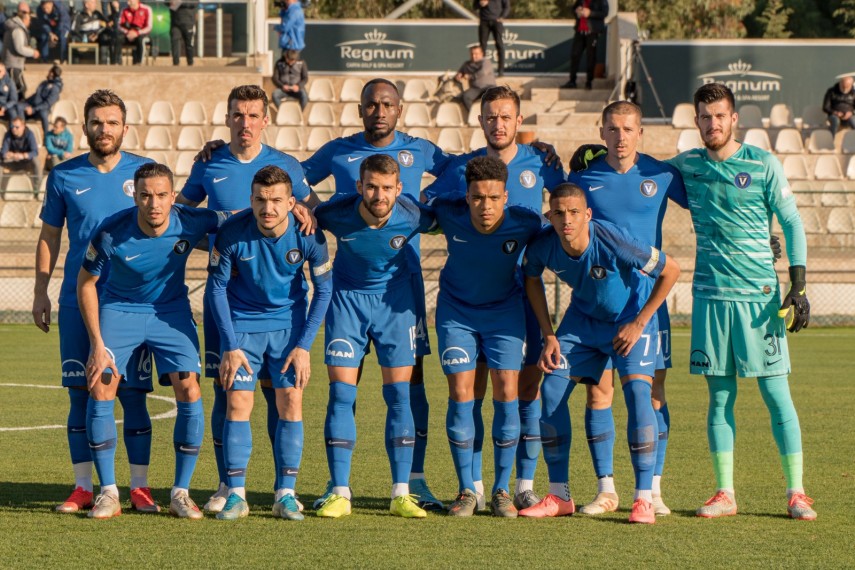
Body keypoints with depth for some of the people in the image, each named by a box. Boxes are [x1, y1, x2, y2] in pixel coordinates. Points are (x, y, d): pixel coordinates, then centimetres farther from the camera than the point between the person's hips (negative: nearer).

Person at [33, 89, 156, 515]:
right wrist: (40, 291, 7)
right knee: (80, 392, 1)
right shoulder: (64, 176, 5)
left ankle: (140, 487, 4)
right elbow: (49, 236, 12)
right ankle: (83, 488, 8)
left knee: (133, 393, -2)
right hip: (78, 300, 1)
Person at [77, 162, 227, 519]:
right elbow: (85, 282, -9)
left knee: (189, 390, -15)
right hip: (120, 309, -1)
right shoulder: (111, 232, -24)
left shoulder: (192, 223, -21)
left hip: (171, 311, 1)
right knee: (100, 386, -16)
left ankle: (181, 493, -2)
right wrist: (97, 343, -12)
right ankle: (108, 493, -5)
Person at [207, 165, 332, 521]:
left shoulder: (308, 235, -20)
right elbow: (217, 288, -8)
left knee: (291, 402, -6)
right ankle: (236, 495, -1)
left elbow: (323, 289, -6)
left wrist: (304, 346, -11)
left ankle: (286, 495, 1)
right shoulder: (232, 234, -21)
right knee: (238, 403, -8)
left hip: (289, 323, 1)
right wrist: (230, 346, -11)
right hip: (242, 322, -1)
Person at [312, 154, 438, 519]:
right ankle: (339, 493, -2)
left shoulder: (412, 216, -21)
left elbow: (440, 222, 2)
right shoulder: (336, 214, -24)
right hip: (346, 297, 0)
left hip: (395, 300, 0)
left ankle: (401, 495, 2)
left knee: (399, 394, -3)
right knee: (341, 393, -7)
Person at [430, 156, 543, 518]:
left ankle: (502, 491, 3)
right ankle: (465, 491, 2)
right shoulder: (448, 213, -24)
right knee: (460, 394, -8)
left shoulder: (525, 224, -25)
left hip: (504, 310, 0)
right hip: (456, 311, 0)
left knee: (506, 393, -8)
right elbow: (422, 210, 2)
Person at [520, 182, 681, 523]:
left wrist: (639, 323, -19)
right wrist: (549, 335, -3)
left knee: (637, 391, -23)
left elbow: (670, 271, -21)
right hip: (582, 318, 4)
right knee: (552, 389, -6)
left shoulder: (613, 242, -35)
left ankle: (644, 499, -18)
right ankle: (559, 497, 6)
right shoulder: (543, 246, -23)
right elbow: (532, 280, 2)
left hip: (630, 319, -4)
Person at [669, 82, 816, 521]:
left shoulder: (763, 165, -1)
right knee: (720, 396, 4)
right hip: (710, 294, 3)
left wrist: (798, 287, -6)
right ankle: (725, 493, 9)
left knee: (776, 394, -4)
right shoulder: (686, 166, 8)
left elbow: (792, 223, 1)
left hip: (760, 294, -3)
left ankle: (796, 492, 2)